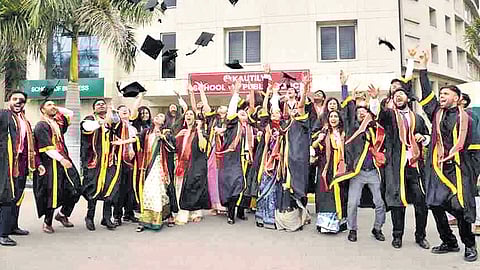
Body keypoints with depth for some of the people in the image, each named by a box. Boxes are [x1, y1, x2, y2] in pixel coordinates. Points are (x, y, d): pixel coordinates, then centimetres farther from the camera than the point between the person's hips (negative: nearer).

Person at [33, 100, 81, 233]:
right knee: (52, 194, -3)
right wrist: (61, 159, -21)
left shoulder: (58, 123, 16)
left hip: (64, 161, 7)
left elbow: (70, 113, 30)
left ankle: (62, 214, 22)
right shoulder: (41, 126, -5)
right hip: (50, 164, -7)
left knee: (74, 190, 1)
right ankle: (47, 222, 15)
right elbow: (46, 147, -15)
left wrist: (57, 109, 19)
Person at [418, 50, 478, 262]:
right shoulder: (437, 113, 11)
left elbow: (465, 143, 5)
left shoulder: (464, 117, 3)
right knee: (435, 205, 3)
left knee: (460, 206, -7)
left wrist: (453, 154, -8)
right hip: (437, 167, 3)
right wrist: (423, 66, 2)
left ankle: (469, 245, 14)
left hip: (457, 167, -3)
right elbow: (426, 91, 4)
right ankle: (449, 242, 20)